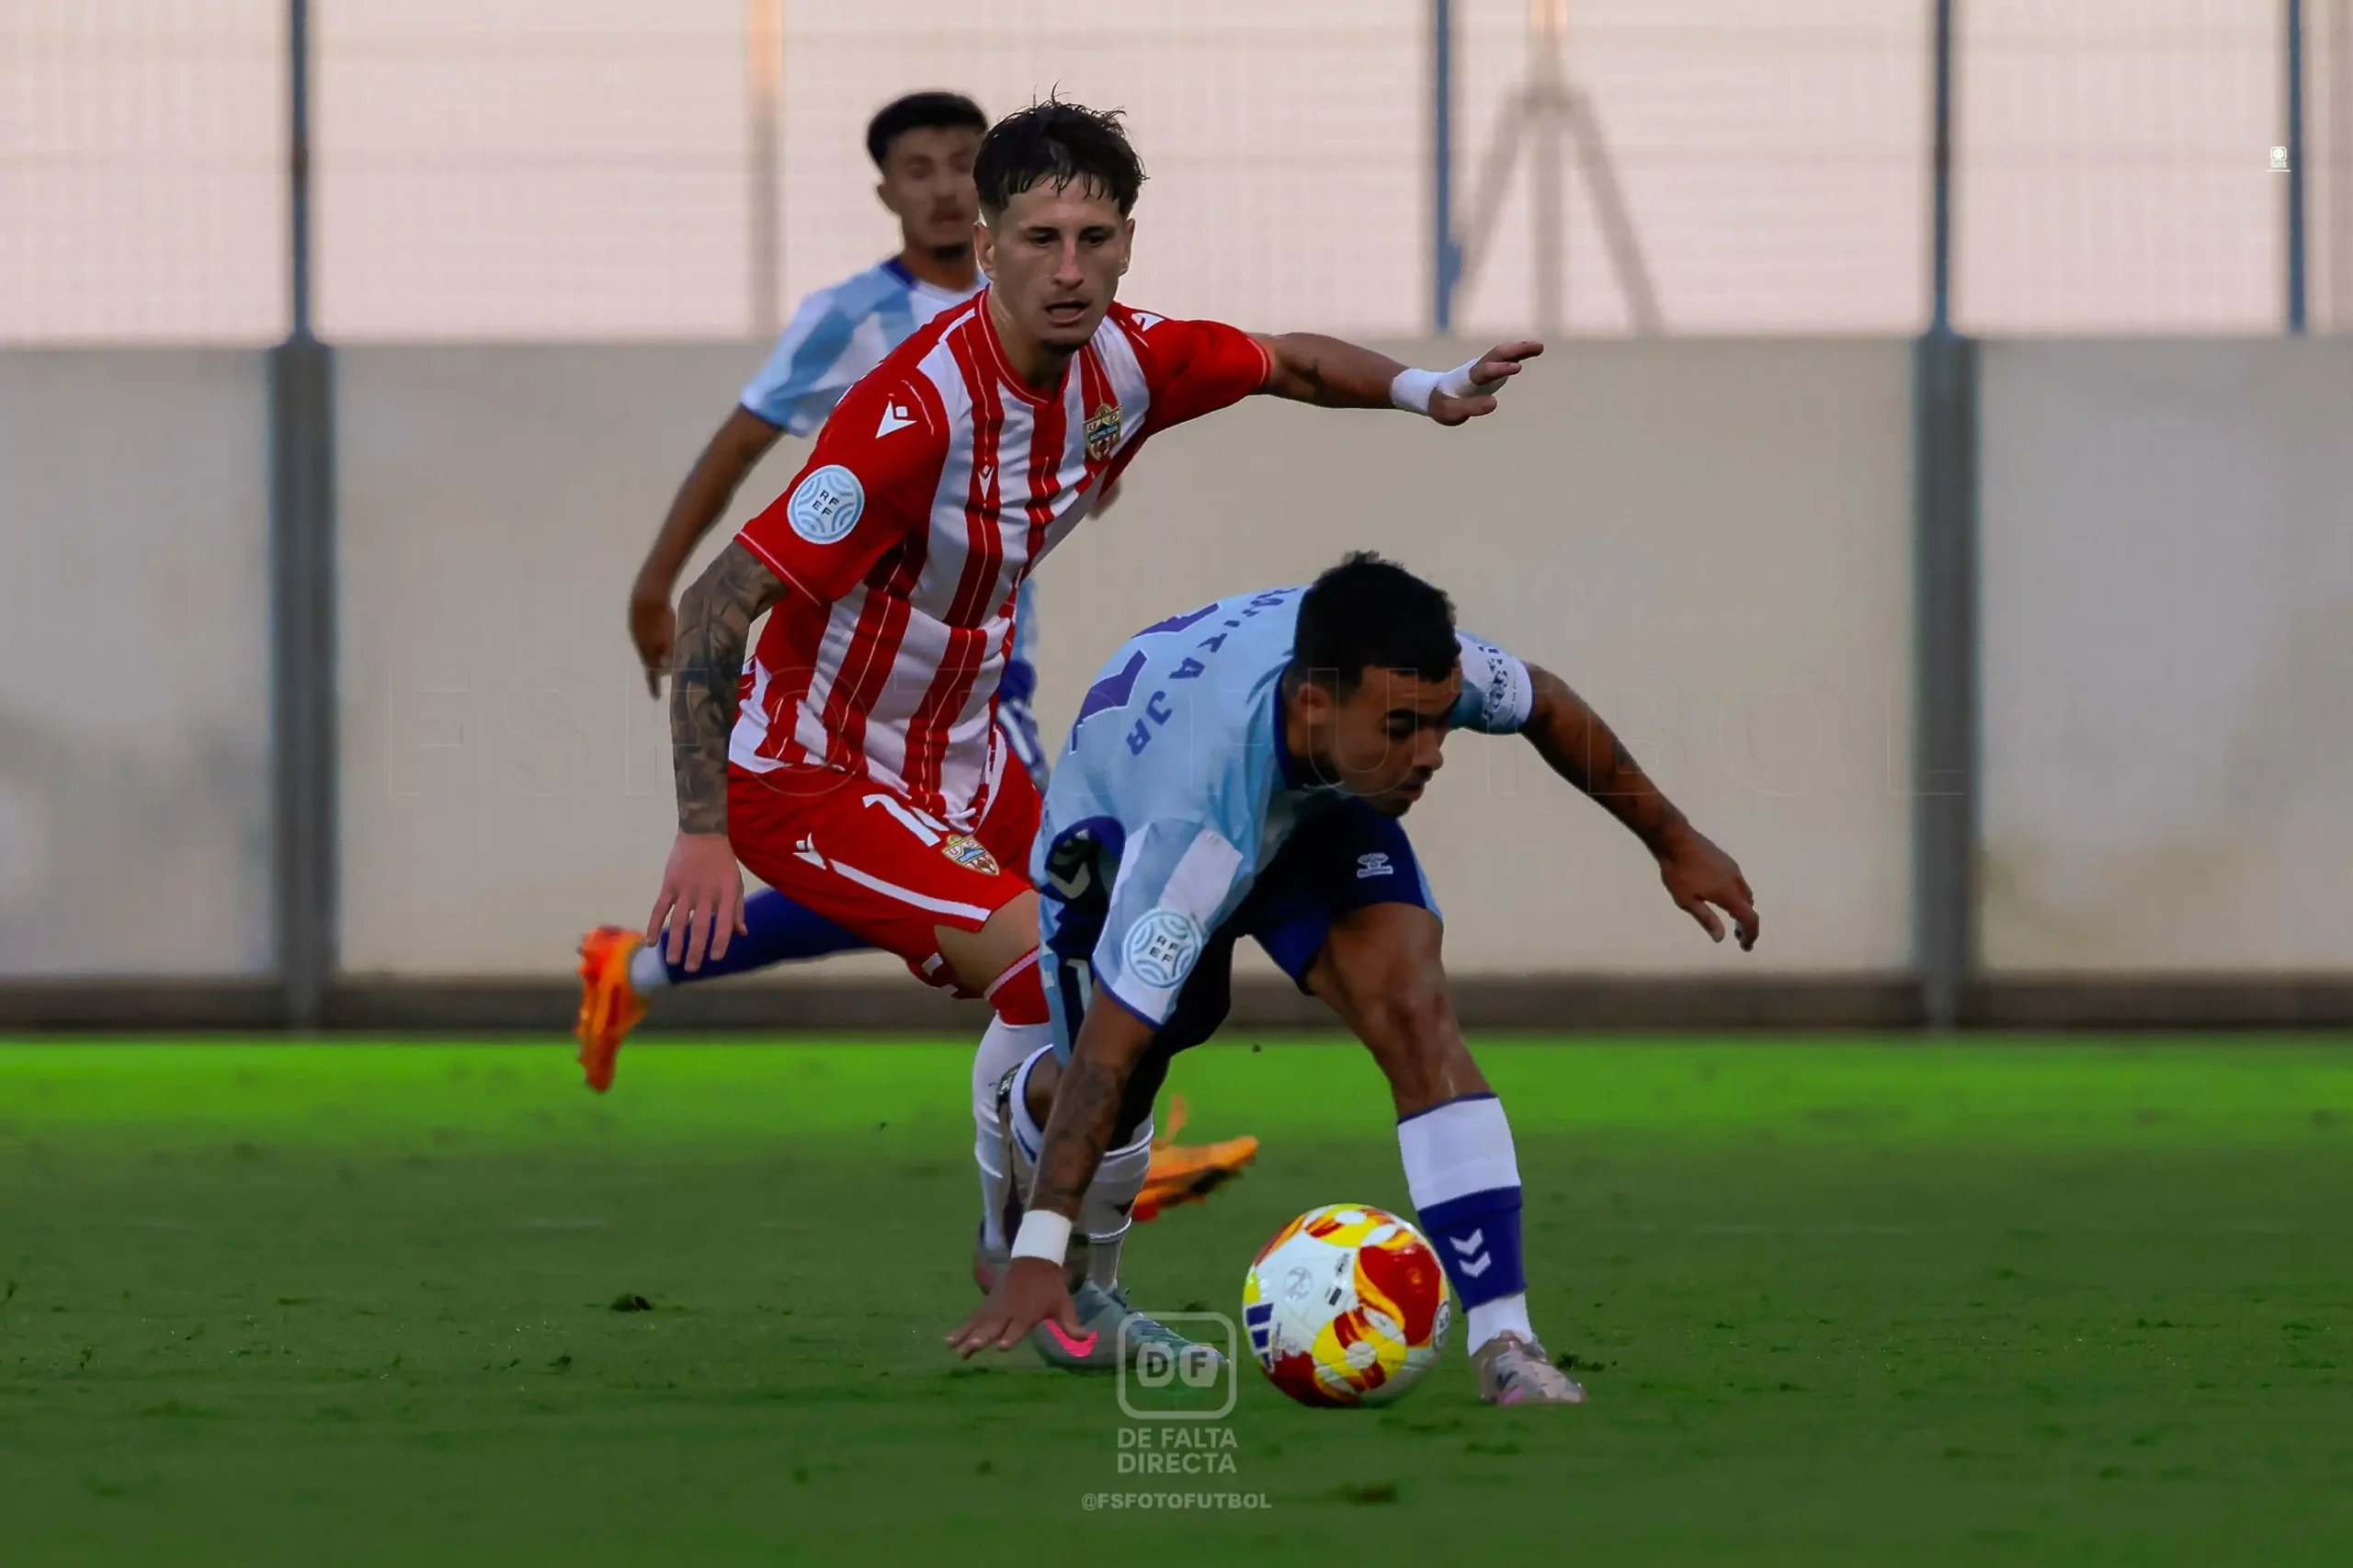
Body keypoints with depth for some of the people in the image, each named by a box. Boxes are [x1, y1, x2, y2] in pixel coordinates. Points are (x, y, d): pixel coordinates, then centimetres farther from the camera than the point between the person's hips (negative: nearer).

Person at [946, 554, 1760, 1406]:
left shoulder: (1414, 673, -36)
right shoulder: (1200, 822, -48)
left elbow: (1544, 705, -10)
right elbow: (1108, 1048, -44)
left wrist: (1672, 841, 1)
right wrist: (1036, 1255, -48)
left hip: (1317, 800, 3)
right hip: (1119, 824, -3)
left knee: (1413, 1007, -21)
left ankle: (1504, 1345, -26)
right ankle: (1023, 1106, 42)